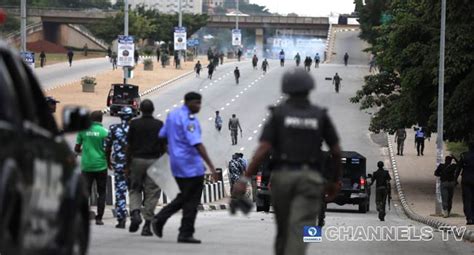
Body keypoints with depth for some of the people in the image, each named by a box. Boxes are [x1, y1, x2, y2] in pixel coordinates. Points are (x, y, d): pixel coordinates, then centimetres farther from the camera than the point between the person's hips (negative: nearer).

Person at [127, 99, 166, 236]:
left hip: (137, 160, 0)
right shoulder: (159, 125, 1)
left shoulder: (134, 124, -1)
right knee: (152, 193, 3)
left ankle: (135, 212, -11)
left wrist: (127, 165, 6)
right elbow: (163, 147, 1)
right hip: (154, 161, 0)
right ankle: (147, 225, 0)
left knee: (134, 190, 15)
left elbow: (129, 146, 0)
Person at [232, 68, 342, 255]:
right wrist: (335, 180, 18)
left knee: (284, 229, 18)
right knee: (299, 231, -12)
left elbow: (263, 149, -8)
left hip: (282, 176, 1)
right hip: (310, 178, -1)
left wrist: (244, 179, -8)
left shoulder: (278, 113, 1)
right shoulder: (320, 115, 4)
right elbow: (336, 151, 5)